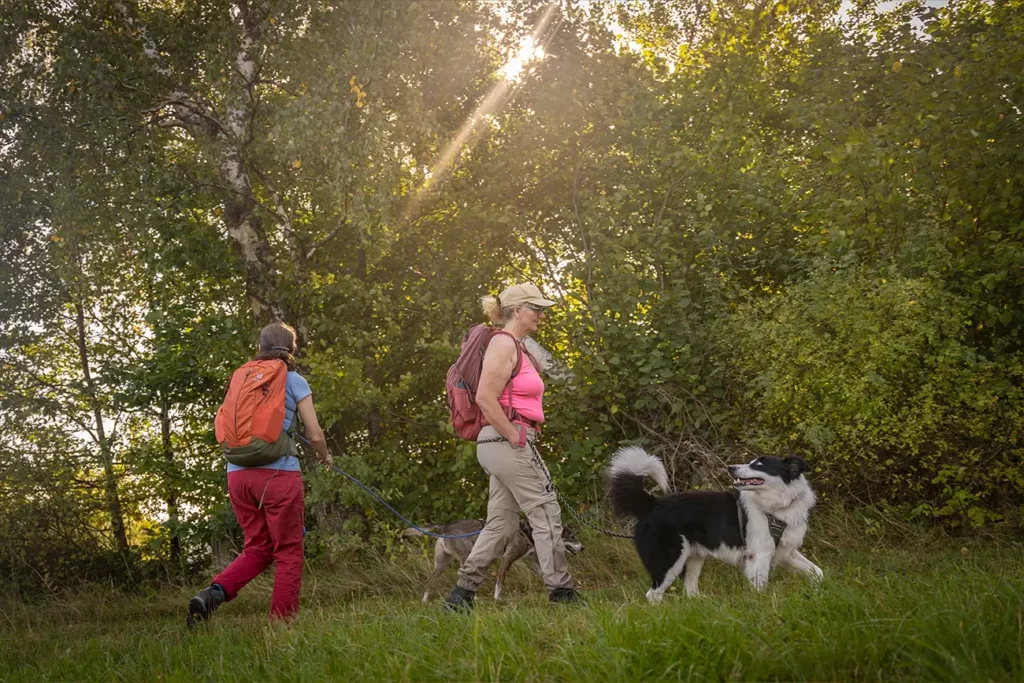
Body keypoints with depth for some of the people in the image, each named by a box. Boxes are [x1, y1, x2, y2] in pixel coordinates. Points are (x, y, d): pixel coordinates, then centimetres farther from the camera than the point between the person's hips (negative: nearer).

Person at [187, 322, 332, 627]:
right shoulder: (293, 381, 3)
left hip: (238, 473, 5)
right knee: (288, 552, 6)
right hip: (278, 473, -5)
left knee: (257, 548, 15)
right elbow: (315, 435, -1)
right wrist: (325, 457, 19)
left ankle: (213, 593, -8)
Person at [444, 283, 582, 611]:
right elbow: (485, 398, -21)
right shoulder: (504, 343, -11)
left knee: (501, 523, 9)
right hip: (509, 442, -10)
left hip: (507, 445, 10)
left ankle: (462, 592, 9)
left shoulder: (517, 347, 20)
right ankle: (561, 591, 3)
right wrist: (515, 437, -18)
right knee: (546, 513, -3)